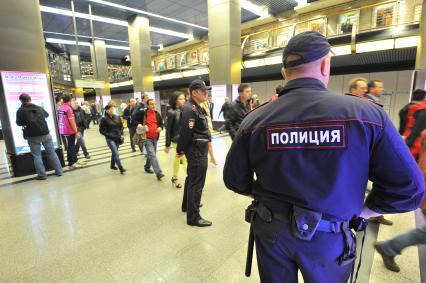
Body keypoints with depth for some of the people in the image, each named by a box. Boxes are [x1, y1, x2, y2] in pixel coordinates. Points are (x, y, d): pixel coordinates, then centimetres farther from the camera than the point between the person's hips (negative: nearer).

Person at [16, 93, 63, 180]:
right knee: (52, 153, 9)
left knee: (37, 156, 5)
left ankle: (42, 175, 5)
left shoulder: (20, 111, -5)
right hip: (45, 134, 3)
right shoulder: (39, 108, 9)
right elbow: (47, 115, 27)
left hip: (32, 136, -3)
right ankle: (59, 171, 11)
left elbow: (19, 123, 1)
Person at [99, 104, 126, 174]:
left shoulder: (117, 117, 4)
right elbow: (101, 130, -5)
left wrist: (121, 134, 3)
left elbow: (121, 126, 16)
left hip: (117, 138, 5)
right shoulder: (104, 119, -8)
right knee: (116, 153, -12)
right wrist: (109, 135, -14)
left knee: (114, 152, 17)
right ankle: (121, 168, -9)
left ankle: (112, 165, 35)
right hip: (110, 139, -5)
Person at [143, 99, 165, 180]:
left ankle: (147, 167, 40)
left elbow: (161, 124, 16)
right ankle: (158, 172, -17)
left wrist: (160, 128, -6)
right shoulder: (143, 113, -8)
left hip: (155, 138, 6)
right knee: (152, 155, -15)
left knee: (151, 154, 18)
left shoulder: (157, 114, 7)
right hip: (147, 138, -6)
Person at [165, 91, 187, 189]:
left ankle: (175, 178, 35)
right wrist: (167, 145, -8)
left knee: (178, 159, 18)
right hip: (177, 140, -5)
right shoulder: (172, 112, -12)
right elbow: (168, 129, -10)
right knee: (185, 159, -4)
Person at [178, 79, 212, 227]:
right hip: (197, 151, -11)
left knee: (191, 179, 23)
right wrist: (180, 150, -11)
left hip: (198, 150, 11)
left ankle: (187, 205, 42)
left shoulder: (196, 107, 13)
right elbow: (185, 132, -24)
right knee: (196, 184, -2)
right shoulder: (190, 109, -20)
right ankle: (193, 217, 11)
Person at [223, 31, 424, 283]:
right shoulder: (367, 113, -15)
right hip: (328, 238, 0)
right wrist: (360, 212, 6)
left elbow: (235, 180, -4)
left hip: (271, 229, 1)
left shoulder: (255, 119, -13)